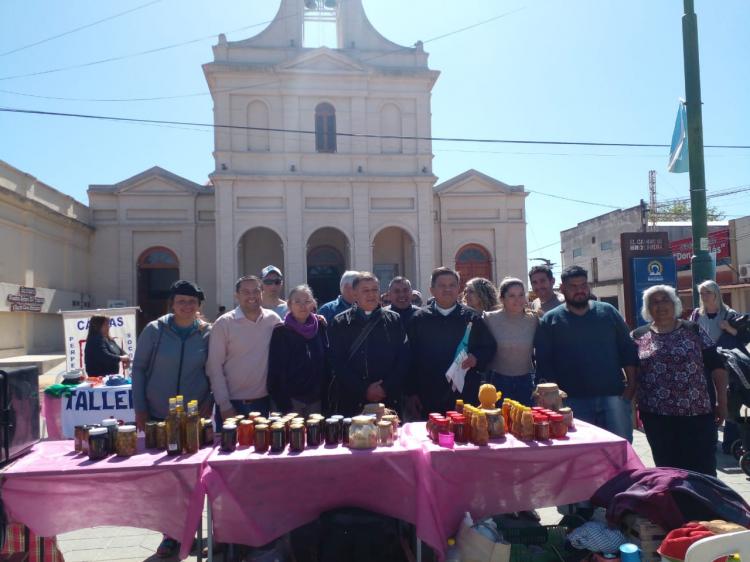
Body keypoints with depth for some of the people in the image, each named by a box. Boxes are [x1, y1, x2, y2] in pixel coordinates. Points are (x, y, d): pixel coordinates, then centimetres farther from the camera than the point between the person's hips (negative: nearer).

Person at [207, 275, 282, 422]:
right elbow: (215, 366, -7)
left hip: (264, 401, 3)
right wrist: (224, 405, -10)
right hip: (232, 403, -3)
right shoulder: (224, 323, -7)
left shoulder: (273, 319, 1)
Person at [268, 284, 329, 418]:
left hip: (316, 398, 4)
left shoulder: (320, 328, 5)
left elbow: (326, 362, 9)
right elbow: (275, 369, -8)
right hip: (291, 400, -3)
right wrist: (282, 404, -12)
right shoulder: (280, 332, -6)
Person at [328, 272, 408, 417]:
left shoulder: (394, 320, 8)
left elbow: (403, 359, 4)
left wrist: (386, 388, -8)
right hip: (351, 402, -1)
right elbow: (337, 363, -2)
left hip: (388, 399, 1)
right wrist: (364, 390, -10)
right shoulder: (340, 323, 4)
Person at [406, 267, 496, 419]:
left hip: (466, 397, 1)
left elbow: (490, 347, 13)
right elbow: (410, 358, 3)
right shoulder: (419, 319, 4)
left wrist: (476, 358, -9)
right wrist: (412, 393, 0)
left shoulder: (472, 318, 7)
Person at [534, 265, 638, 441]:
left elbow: (628, 350, 10)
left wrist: (631, 383, 1)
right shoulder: (550, 321, 2)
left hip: (614, 395, 2)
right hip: (574, 400, -2)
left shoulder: (608, 312, 9)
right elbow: (544, 362, -2)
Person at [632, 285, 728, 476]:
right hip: (657, 416, 1)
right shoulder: (638, 337, 5)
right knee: (668, 469, 9)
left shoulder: (694, 331, 4)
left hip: (697, 412, -1)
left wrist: (722, 402, -1)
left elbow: (716, 367, 4)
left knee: (703, 468, 0)